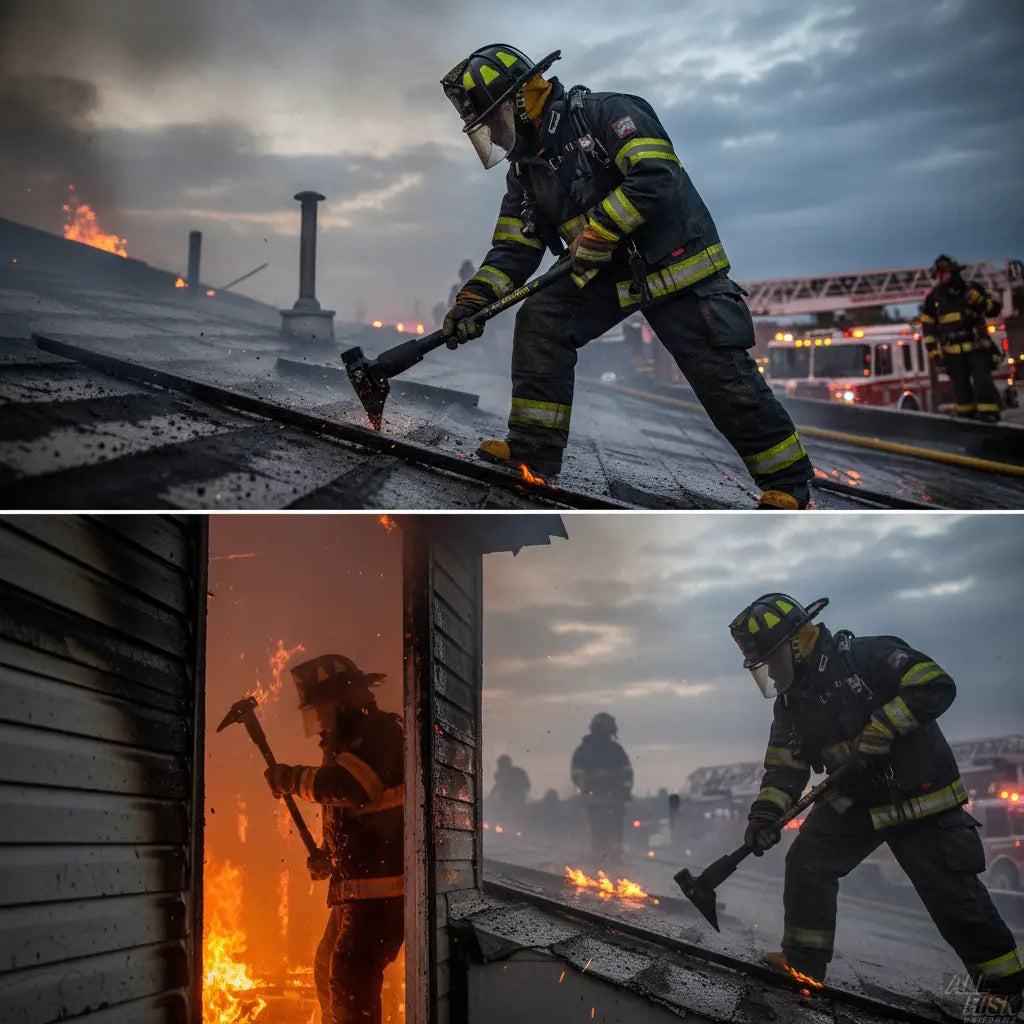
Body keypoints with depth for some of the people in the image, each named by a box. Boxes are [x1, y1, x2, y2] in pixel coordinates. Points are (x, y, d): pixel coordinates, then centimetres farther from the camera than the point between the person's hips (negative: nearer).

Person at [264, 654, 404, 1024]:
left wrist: (291, 778, -14)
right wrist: (328, 856, 13)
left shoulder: (381, 731, -12)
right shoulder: (347, 742, 20)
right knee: (329, 970, 22)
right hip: (357, 887, 11)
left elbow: (347, 786, -29)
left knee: (349, 977, -16)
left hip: (382, 884, -11)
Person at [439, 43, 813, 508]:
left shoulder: (603, 113, -15)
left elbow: (657, 176, -28)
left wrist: (598, 231, -26)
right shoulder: (525, 170, 8)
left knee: (721, 375, -9)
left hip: (677, 262, -7)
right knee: (540, 319, -10)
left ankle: (788, 484, 6)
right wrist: (473, 299, -10)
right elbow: (513, 248, 6)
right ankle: (533, 452, -3)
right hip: (609, 275, 7)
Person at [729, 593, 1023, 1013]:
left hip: (921, 798, -7)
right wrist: (766, 813, -12)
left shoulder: (866, 657, -20)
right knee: (807, 861, -7)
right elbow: (784, 766, 4)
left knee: (952, 897, -4)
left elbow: (936, 686, -26)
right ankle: (803, 962, 5)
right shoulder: (792, 700, 4)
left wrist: (878, 732, -29)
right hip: (855, 801, 7)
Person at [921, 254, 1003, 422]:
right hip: (953, 353, 2)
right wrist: (933, 350, 1)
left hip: (977, 348, -2)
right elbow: (927, 327, 8)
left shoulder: (972, 289, 2)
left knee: (983, 382, -14)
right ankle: (967, 419, 15)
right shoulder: (933, 298, 5)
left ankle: (989, 416, -13)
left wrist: (979, 300, -16)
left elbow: (994, 309, 4)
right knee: (961, 390, 4)